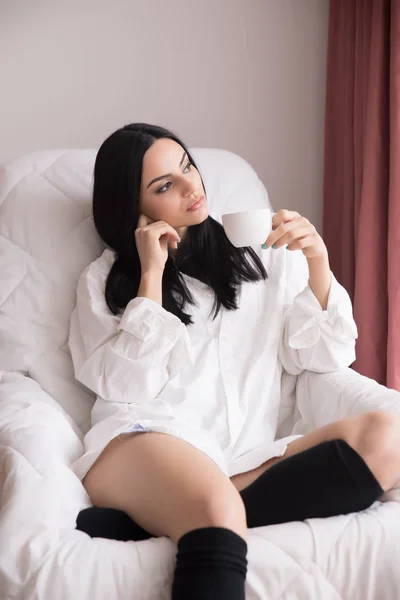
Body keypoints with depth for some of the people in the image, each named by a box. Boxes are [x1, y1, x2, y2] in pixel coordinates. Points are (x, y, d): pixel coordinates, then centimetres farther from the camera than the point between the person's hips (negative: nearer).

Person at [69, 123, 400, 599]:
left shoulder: (264, 255, 19)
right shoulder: (105, 279, 14)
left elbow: (326, 358, 15)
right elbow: (124, 387, -1)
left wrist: (318, 265, 0)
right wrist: (152, 276, -2)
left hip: (246, 461, 5)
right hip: (145, 442, -5)